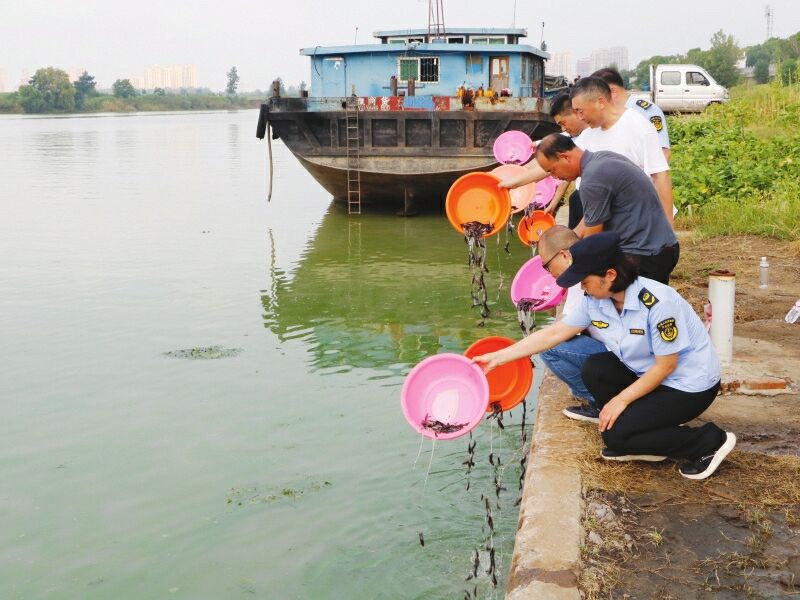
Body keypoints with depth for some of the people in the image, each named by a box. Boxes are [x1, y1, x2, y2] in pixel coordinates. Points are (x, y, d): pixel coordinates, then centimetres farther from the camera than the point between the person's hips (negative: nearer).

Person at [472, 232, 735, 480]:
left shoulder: (658, 302, -29)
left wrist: (621, 399, -19)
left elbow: (665, 366, -23)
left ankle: (709, 442, -3)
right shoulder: (595, 301, -8)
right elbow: (553, 333, -3)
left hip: (690, 385, -8)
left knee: (617, 435, -16)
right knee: (594, 369, -9)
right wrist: (498, 357, -4)